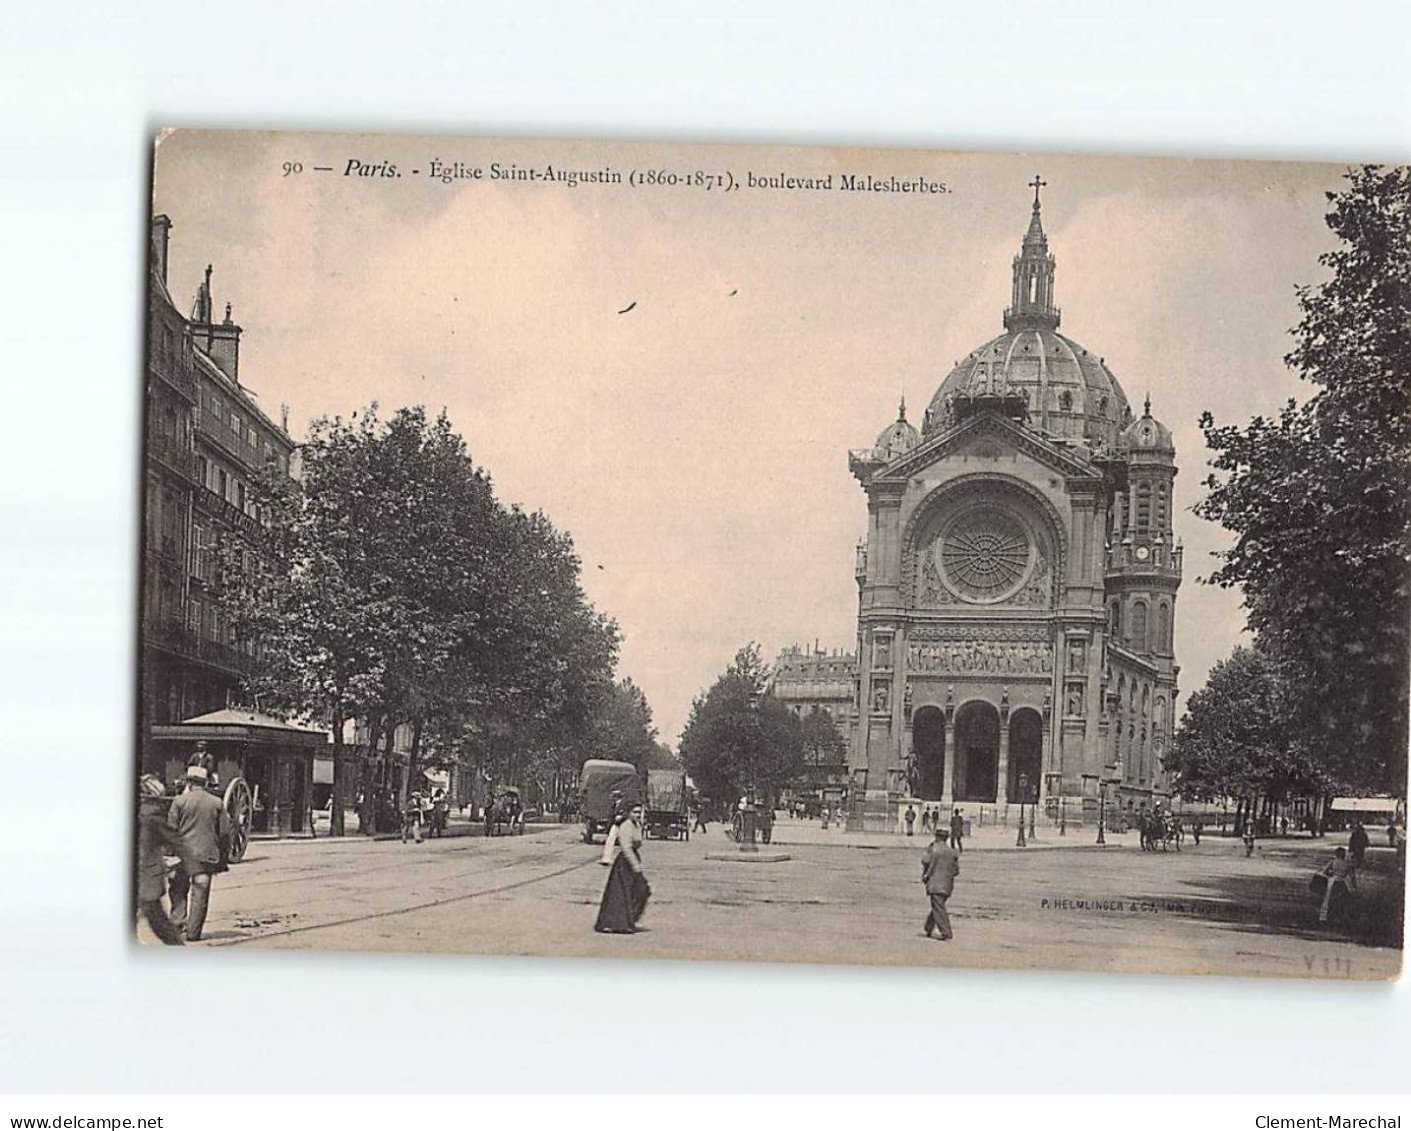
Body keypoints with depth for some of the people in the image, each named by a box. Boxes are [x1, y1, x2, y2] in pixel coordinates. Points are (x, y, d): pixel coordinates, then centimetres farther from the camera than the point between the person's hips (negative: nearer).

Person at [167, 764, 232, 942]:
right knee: (200, 894, 3)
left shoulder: (180, 801, -2)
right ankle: (193, 932, 2)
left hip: (184, 852, -1)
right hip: (207, 854, 1)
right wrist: (222, 859, 14)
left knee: (178, 889, 15)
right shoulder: (216, 804, 5)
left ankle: (178, 919, 0)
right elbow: (225, 832, 6)